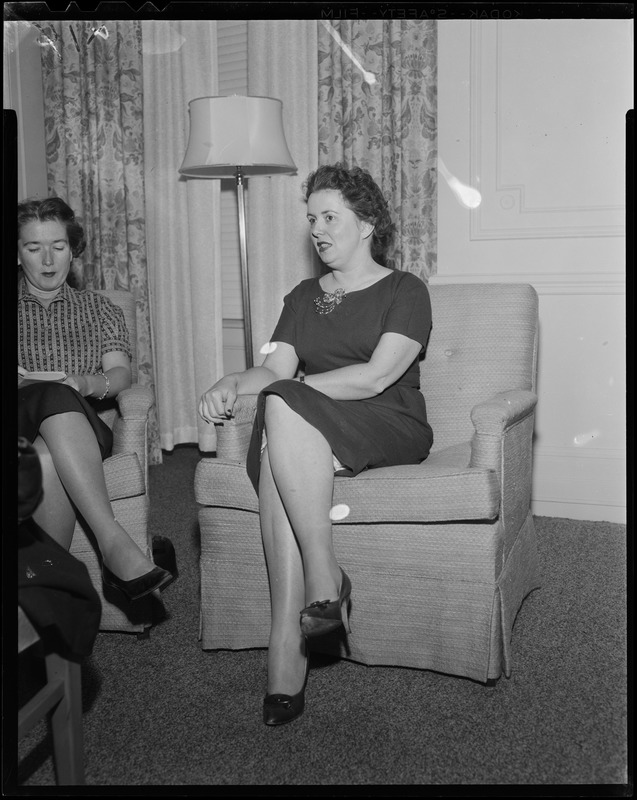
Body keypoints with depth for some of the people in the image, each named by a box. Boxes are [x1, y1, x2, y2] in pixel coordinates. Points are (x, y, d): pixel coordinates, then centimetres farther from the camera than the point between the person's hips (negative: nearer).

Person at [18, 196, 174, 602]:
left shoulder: (97, 307, 23)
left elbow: (121, 373, 6)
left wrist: (87, 383, -18)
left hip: (81, 427, 1)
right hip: (25, 427, -1)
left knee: (48, 458, -37)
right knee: (55, 395, -37)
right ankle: (115, 544, -48)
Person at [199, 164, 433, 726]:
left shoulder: (404, 291, 4)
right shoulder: (303, 297, 23)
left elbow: (373, 378, -12)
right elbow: (276, 366, 8)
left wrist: (280, 387, -15)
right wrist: (234, 382, -15)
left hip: (390, 429, -4)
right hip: (306, 433, 5)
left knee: (284, 408, -34)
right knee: (278, 447, -33)